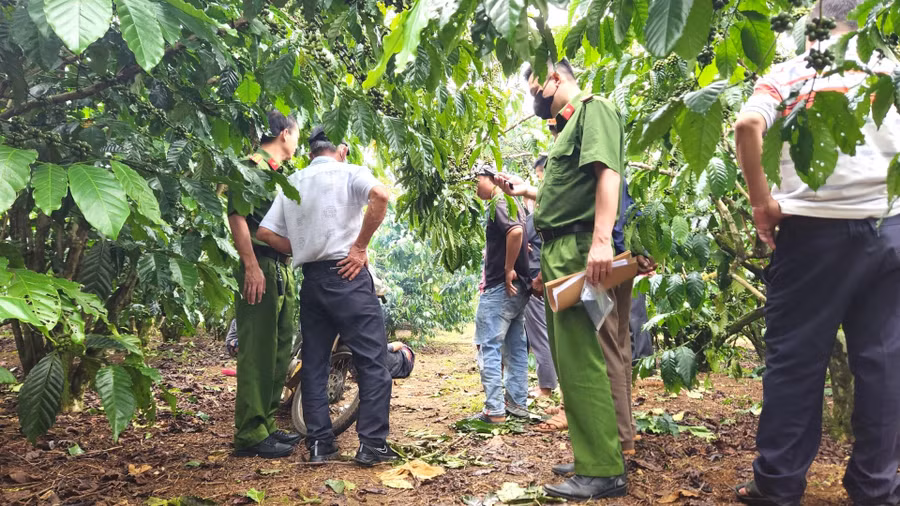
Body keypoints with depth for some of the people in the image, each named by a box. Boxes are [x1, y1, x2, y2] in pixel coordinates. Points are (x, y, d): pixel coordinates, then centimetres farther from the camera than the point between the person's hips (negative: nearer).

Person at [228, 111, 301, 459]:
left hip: (283, 269, 10)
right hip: (261, 268, -10)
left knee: (280, 351, 13)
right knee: (258, 352, -9)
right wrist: (251, 267, -24)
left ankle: (267, 426, 22)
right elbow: (237, 214, -17)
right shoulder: (252, 165, -6)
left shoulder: (280, 174, 23)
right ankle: (251, 436, -4)